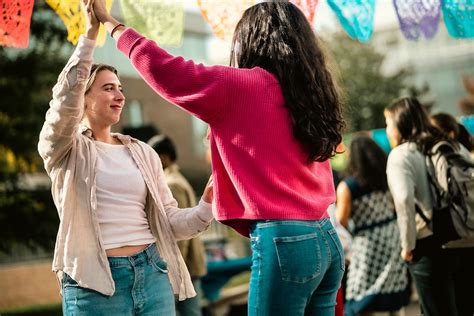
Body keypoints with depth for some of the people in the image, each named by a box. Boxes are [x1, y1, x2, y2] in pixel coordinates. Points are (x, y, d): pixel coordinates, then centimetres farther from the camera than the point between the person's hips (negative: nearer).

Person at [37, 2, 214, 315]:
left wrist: (206, 208, -6)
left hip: (153, 273, 4)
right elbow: (66, 97, -18)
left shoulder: (143, 153, 14)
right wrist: (91, 33, -21)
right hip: (94, 283, -4)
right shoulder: (64, 151, 2)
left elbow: (169, 221, 12)